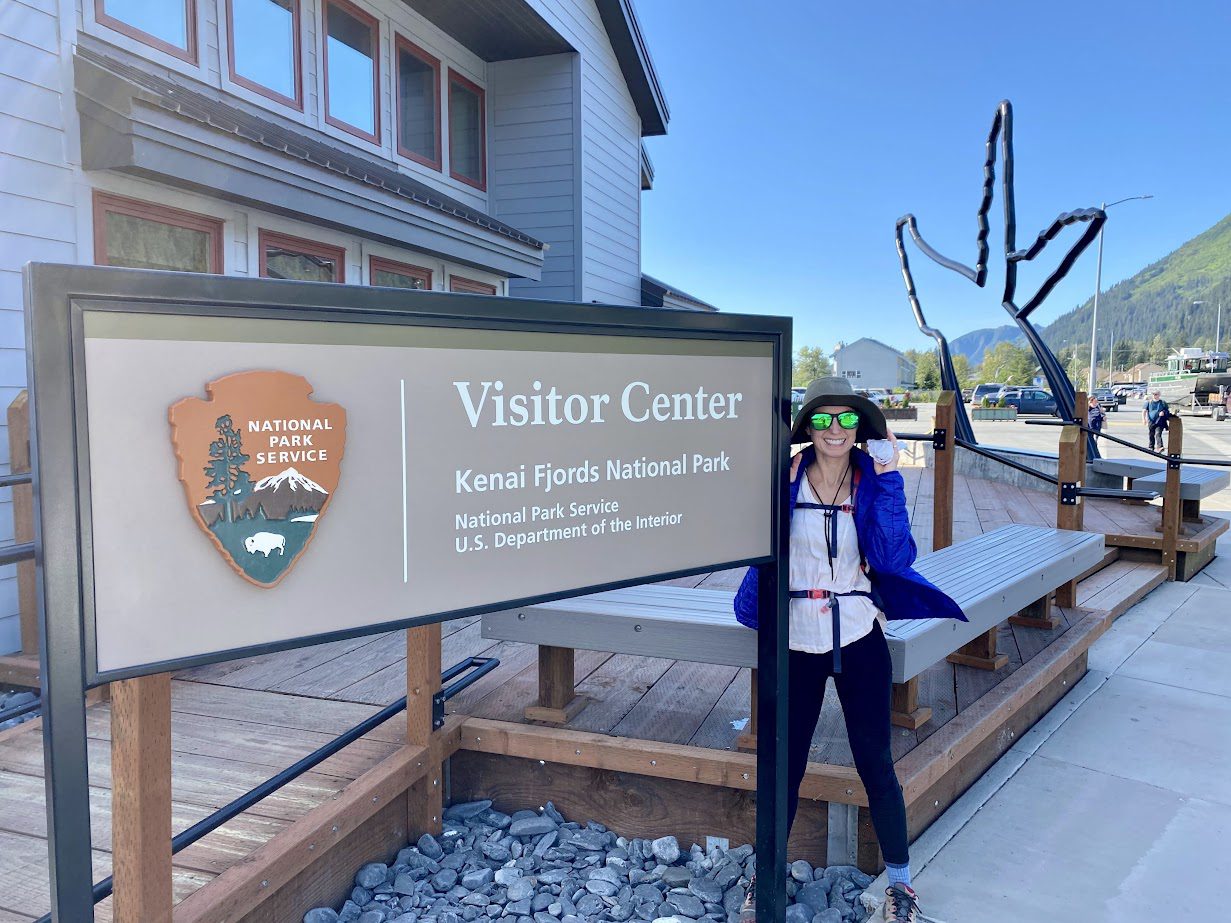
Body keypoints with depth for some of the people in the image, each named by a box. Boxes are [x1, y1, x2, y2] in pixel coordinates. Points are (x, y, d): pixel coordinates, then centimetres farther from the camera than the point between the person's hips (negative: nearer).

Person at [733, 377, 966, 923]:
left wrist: (887, 478, -18)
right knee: (785, 765, 11)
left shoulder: (873, 482, -3)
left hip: (859, 642, 0)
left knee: (875, 765, 10)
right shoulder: (785, 478, -4)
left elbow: (894, 558, -16)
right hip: (795, 645, 0)